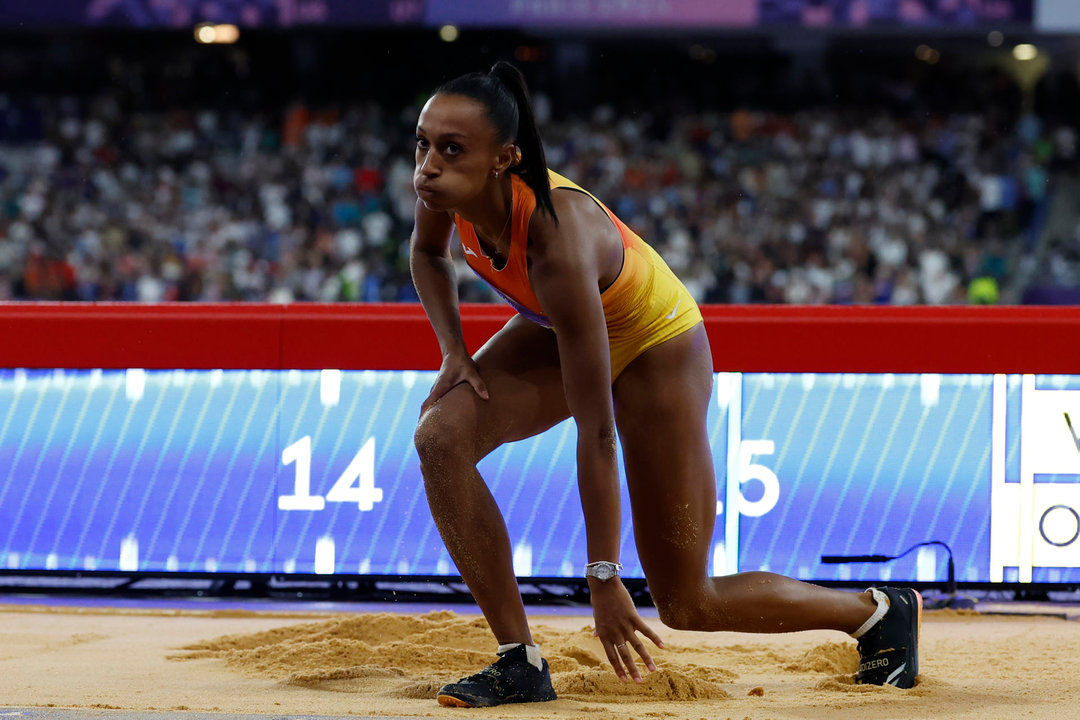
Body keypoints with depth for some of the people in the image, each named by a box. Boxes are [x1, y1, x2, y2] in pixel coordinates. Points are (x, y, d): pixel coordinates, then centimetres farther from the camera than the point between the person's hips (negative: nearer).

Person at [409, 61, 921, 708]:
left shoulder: (558, 246, -42)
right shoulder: (452, 187, -23)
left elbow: (596, 431, -37)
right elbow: (428, 253, 5)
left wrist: (604, 581, -32)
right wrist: (454, 351, -12)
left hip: (656, 345, -7)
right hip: (558, 332, 7)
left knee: (688, 604, 1)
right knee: (441, 433, -21)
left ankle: (881, 611, 26)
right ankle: (520, 664, -10)